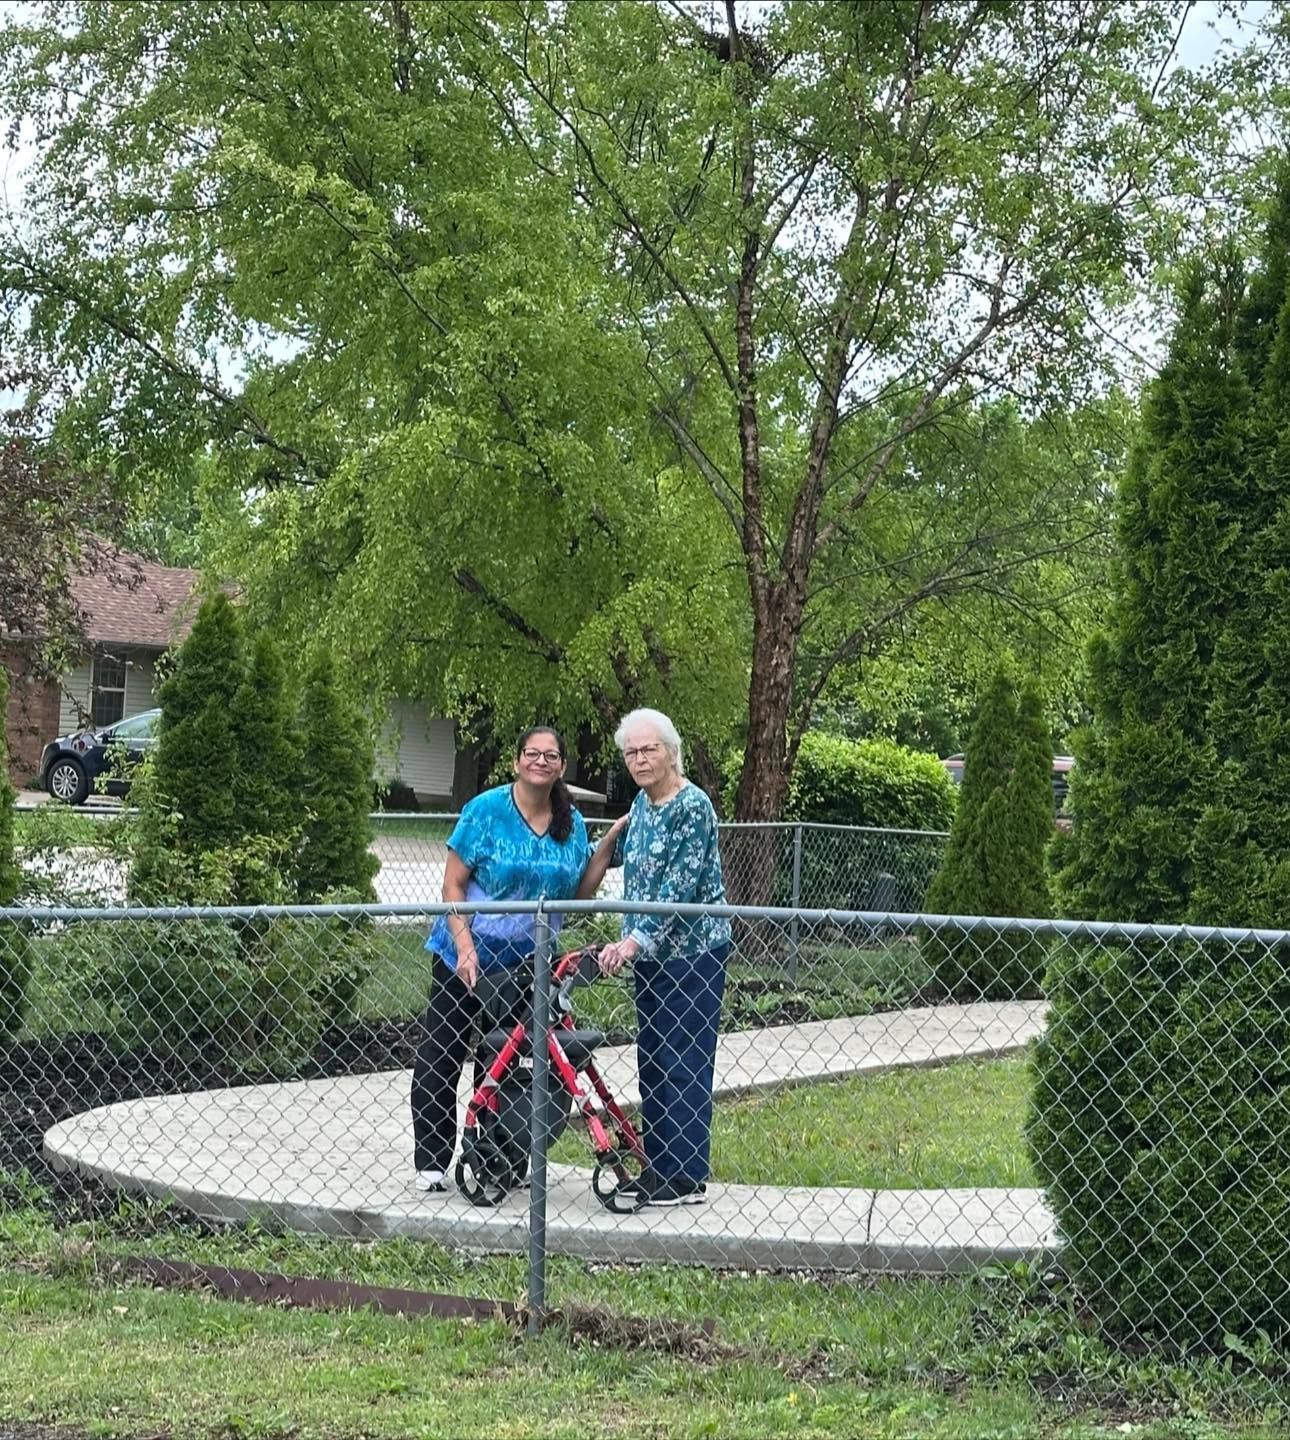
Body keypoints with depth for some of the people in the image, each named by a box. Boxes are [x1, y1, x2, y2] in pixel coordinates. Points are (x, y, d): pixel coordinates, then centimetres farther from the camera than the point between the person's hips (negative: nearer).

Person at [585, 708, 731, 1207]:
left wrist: (634, 941, -27)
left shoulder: (693, 806, -16)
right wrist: (632, 942, 19)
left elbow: (680, 888, -22)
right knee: (652, 1061, 12)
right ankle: (656, 1166, 21)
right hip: (650, 954, 9)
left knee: (683, 1063, -5)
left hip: (691, 951, -9)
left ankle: (687, 1177, 0)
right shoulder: (641, 804, 11)